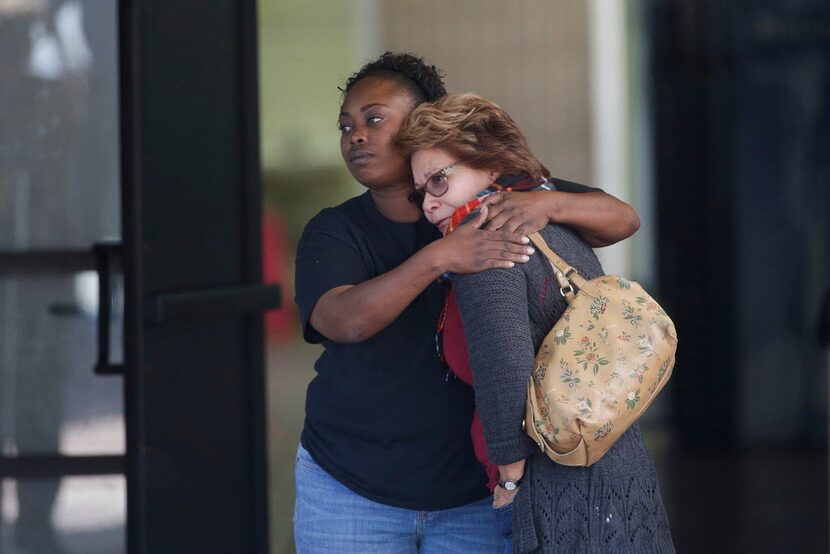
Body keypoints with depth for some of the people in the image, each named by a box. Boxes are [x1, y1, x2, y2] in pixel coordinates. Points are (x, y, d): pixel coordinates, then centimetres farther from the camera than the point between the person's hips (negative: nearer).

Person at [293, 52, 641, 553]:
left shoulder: (494, 203, -3)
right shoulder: (334, 233, -6)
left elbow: (623, 219, -7)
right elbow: (343, 321, -27)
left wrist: (546, 205, -28)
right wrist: (439, 258, -40)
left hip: (475, 493, 0)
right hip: (352, 490, 0)